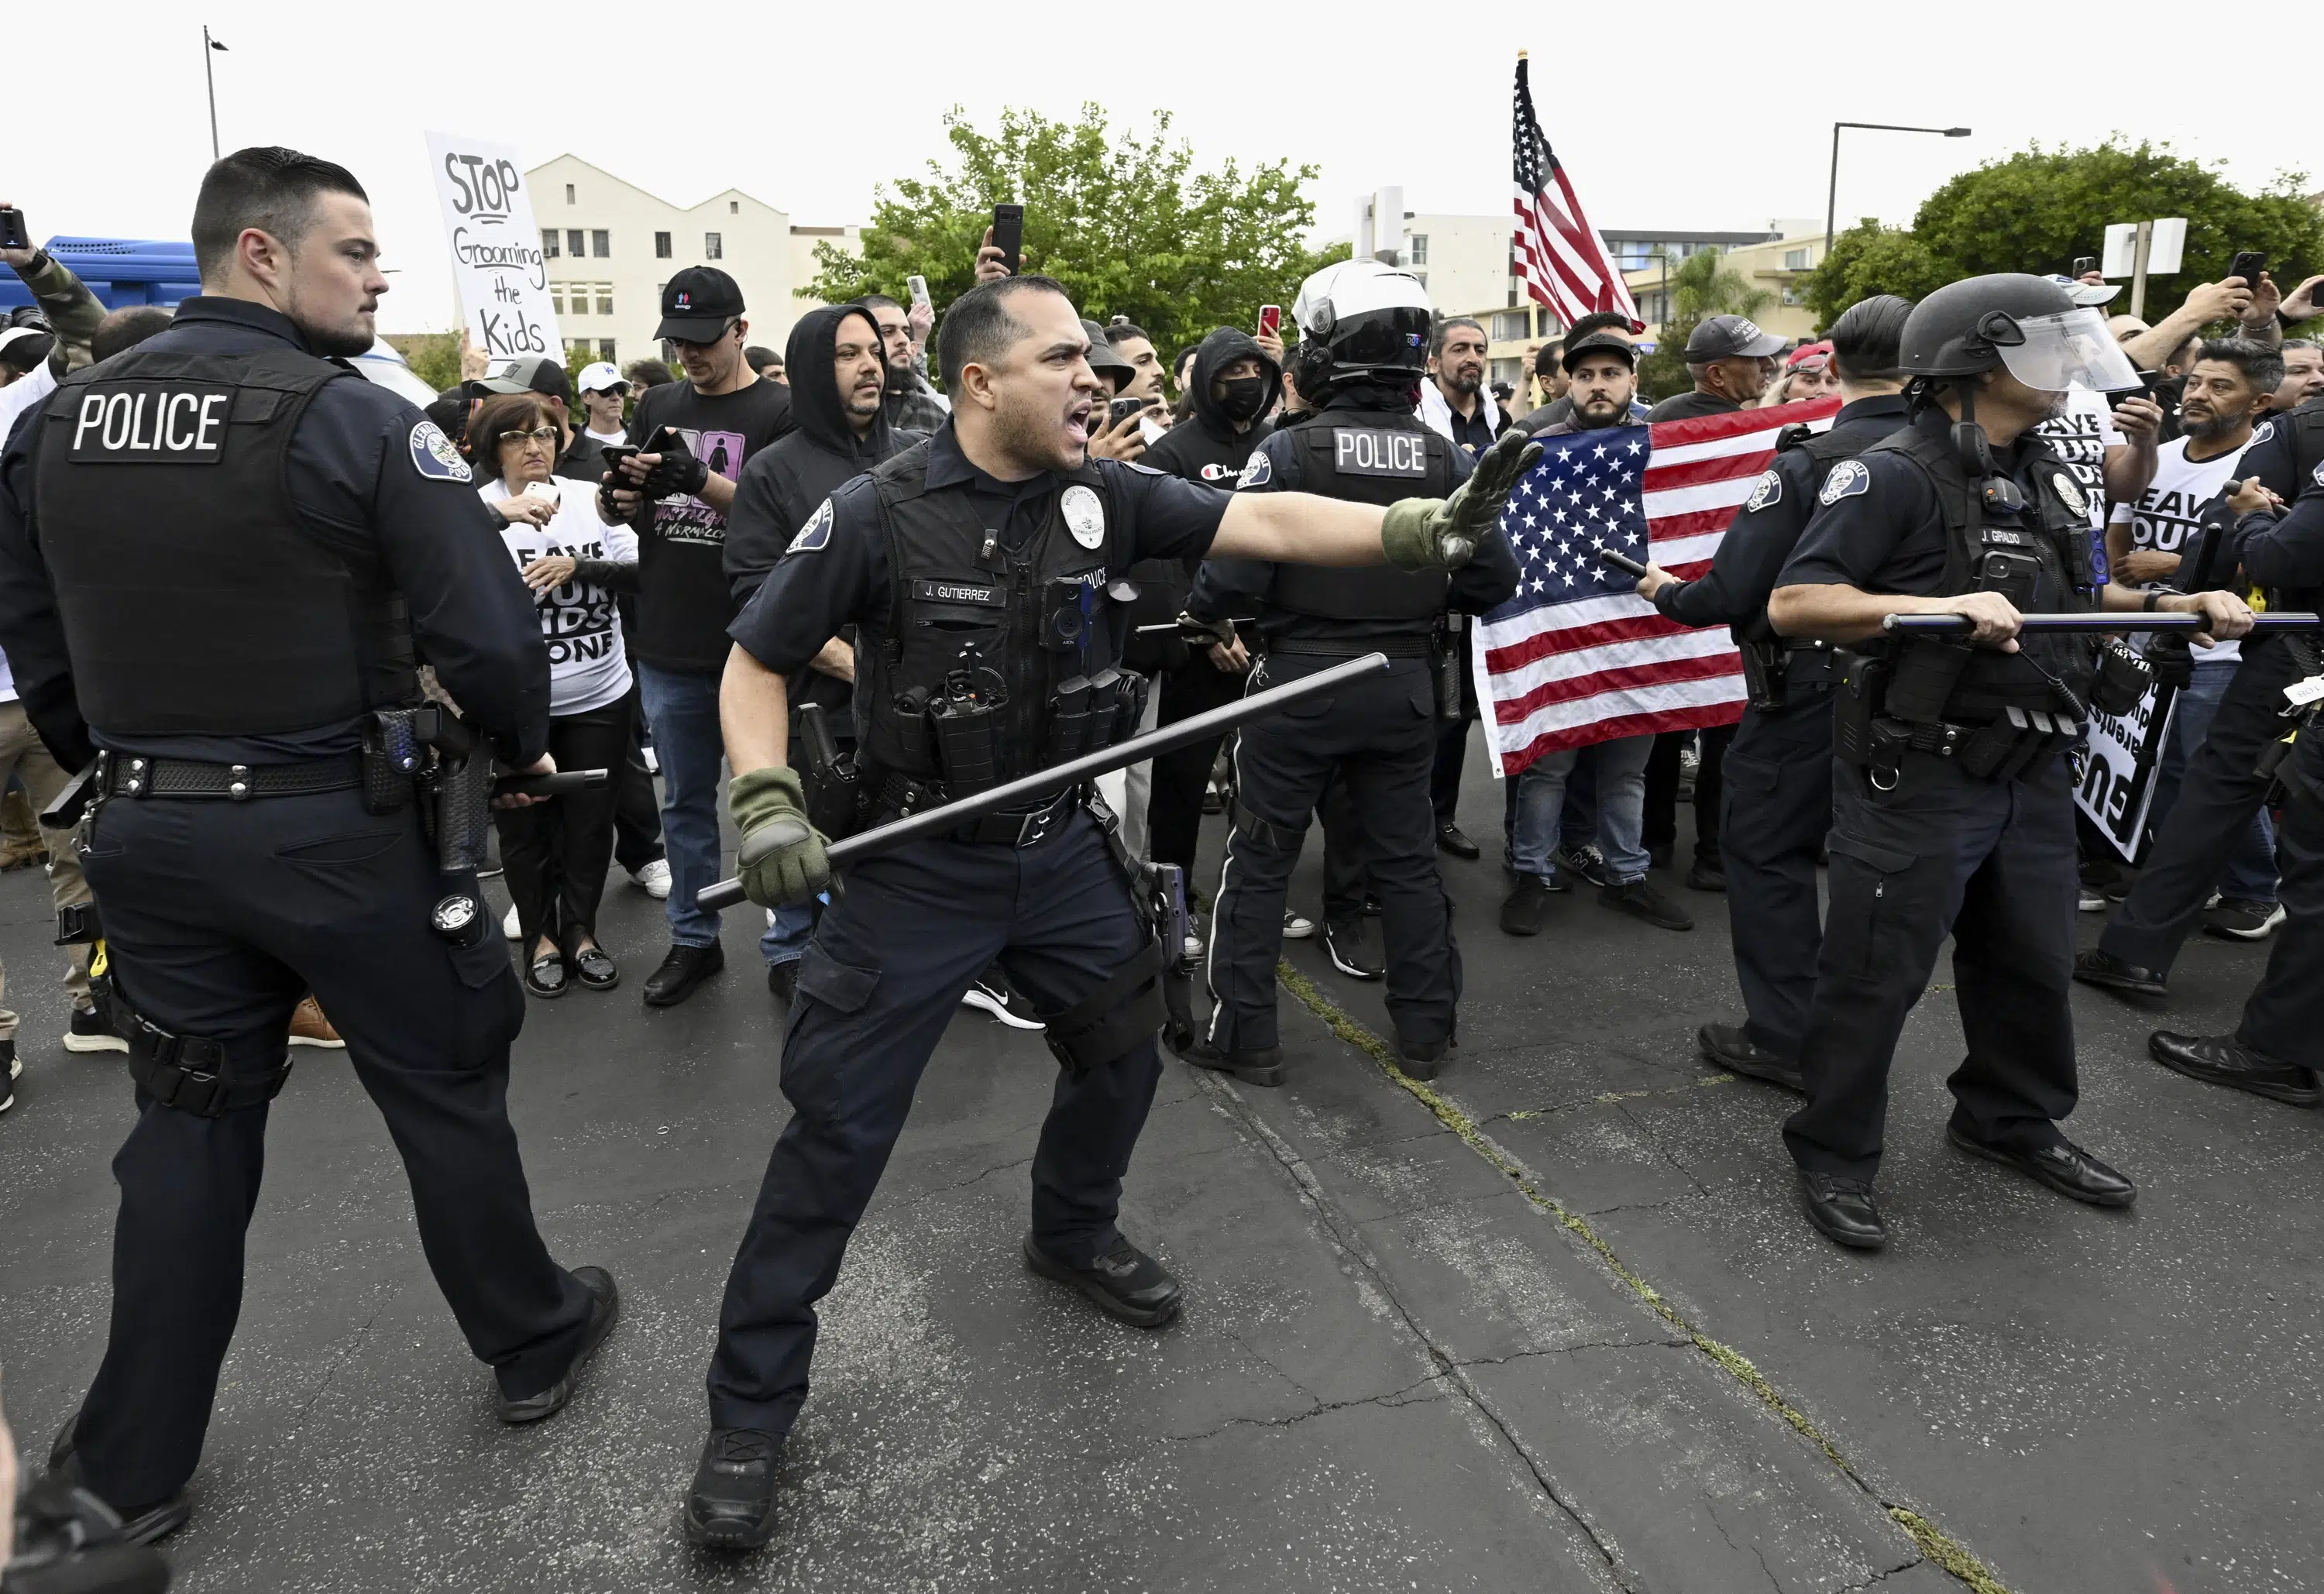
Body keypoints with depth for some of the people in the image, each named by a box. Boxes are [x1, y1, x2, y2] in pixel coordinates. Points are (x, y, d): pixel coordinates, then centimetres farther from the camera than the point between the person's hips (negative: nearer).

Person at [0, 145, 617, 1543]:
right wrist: (523, 749, -1)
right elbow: (488, 632, -20)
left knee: (189, 1124, 18)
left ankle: (135, 1464, 29)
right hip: (338, 830, -5)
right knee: (446, 1092, 12)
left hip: (148, 834, 6)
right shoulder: (356, 421, -15)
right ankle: (533, 1342, 31)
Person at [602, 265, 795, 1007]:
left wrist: (701, 481, -25)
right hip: (668, 647, 5)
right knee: (685, 800, 14)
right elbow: (620, 511, 15)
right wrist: (618, 494, -8)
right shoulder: (658, 405, 12)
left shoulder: (779, 410, -4)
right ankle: (693, 941, 27)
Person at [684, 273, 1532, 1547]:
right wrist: (767, 800, -21)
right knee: (837, 1128, -1)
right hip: (914, 868, -5)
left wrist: (1426, 528, -23)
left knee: (1122, 1050, 20)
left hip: (1061, 850, 5)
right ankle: (751, 1403, 18)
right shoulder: (877, 514, -15)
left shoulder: (1106, 496, -4)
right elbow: (754, 663, -6)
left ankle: (1073, 1236, 50)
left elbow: (1266, 523, -11)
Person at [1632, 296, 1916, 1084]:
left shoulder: (1807, 465, -17)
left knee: (1766, 848, 6)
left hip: (1807, 693, -6)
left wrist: (1665, 591, 2)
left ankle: (1785, 1036, 10)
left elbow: (1728, 595, -18)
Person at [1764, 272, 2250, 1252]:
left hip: (2031, 773, 8)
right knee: (1876, 975, 1)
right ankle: (1834, 1155, 17)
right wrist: (1944, 606, -31)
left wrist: (2176, 608, 10)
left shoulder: (2044, 476, 13)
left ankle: (2012, 1122, 41)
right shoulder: (1896, 475, -14)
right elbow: (1793, 603, -22)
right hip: (1917, 776, -8)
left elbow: (2071, 603, 26)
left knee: (2031, 961, 20)